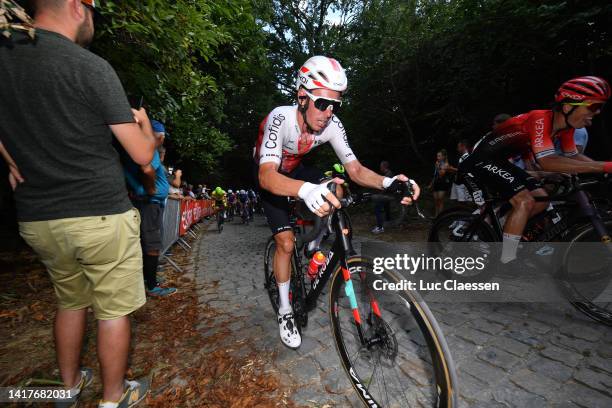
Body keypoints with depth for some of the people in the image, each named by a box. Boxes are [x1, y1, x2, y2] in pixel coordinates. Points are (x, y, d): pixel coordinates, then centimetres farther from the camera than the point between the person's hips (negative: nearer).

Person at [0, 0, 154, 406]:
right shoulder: (91, 67, -11)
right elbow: (142, 154, -11)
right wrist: (145, 124, 9)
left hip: (36, 218, 6)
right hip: (101, 216, -6)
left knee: (70, 301, 25)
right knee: (114, 310, 11)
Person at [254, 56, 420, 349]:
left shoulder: (332, 125, -22)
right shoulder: (280, 118, -35)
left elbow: (355, 169, -23)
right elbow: (267, 175, -47)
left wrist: (387, 182, -43)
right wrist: (305, 190, -67)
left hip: (295, 168, 5)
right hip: (269, 173, -4)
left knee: (335, 199, -18)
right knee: (286, 243, -11)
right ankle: (284, 311, 10)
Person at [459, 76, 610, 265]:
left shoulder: (565, 125, 2)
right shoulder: (540, 119, -25)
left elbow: (573, 156, 13)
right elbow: (547, 162, -37)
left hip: (501, 161, 9)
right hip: (483, 160, -9)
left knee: (541, 199, 5)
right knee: (525, 201, -21)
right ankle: (506, 262, -11)